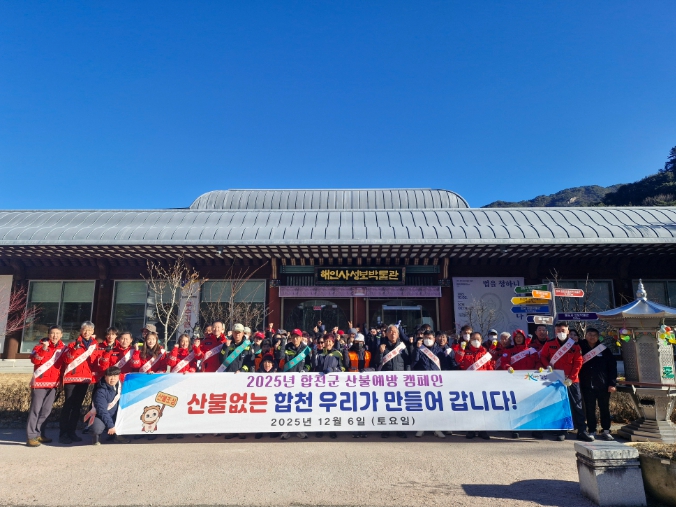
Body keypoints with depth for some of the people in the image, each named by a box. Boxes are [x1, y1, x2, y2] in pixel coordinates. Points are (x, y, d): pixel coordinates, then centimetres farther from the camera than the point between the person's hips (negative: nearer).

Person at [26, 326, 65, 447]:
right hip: (40, 382, -5)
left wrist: (61, 380, 12)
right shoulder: (41, 346, -5)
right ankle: (31, 436, -3)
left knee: (46, 410, 9)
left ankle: (40, 434, 19)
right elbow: (35, 360, -22)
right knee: (35, 409, -6)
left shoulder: (62, 348, 8)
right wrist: (44, 349, -33)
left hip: (53, 383, 5)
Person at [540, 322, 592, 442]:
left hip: (572, 381, 0)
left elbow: (578, 363, -2)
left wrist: (571, 378, -10)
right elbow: (543, 356, 10)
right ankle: (561, 432, 12)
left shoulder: (575, 346, 1)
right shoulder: (549, 345, 3)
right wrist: (548, 365, -10)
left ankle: (582, 431, 9)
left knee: (577, 406, 3)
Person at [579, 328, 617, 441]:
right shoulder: (581, 348, 4)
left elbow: (612, 366, 2)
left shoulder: (604, 350, 4)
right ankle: (592, 432, 10)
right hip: (587, 385, 0)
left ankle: (606, 431, 17)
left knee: (605, 408, 8)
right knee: (590, 409, 3)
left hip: (603, 385, 0)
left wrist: (612, 383, -4)